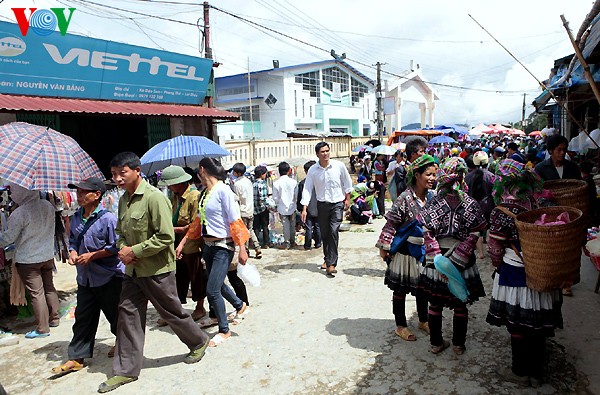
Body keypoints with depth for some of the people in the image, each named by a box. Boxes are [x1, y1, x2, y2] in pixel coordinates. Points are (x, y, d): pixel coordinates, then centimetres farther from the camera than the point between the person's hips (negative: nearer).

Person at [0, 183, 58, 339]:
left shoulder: (19, 214, -21)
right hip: (48, 255, 6)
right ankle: (54, 319, 29)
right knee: (49, 287, 18)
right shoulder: (48, 206, -3)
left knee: (36, 293, 2)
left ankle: (42, 329, 9)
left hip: (27, 260, -6)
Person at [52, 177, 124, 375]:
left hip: (109, 277, -6)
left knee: (115, 314, 10)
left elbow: (116, 247, -16)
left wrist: (92, 256, -17)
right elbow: (73, 240, 19)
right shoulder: (76, 218, 6)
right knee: (83, 318, 12)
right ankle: (77, 358, 22)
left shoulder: (107, 219, -17)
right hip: (85, 277, 7)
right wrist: (73, 252, -1)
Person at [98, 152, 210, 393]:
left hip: (157, 269, -7)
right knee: (127, 314, 8)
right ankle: (126, 370, 21)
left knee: (171, 312, 7)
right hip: (133, 269, 7)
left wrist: (135, 251, -18)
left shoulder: (154, 197, -19)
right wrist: (122, 249, -2)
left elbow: (165, 237, -22)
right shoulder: (124, 200, 7)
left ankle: (198, 342, 33)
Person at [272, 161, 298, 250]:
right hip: (292, 207, 2)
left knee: (286, 225, 6)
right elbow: (296, 195, -2)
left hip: (282, 208, -1)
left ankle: (287, 243, 11)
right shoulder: (293, 182, -9)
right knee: (292, 225, 14)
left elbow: (275, 198, -7)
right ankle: (292, 242, 24)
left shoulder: (276, 183, -13)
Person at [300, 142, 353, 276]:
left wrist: (347, 199, 8)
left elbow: (347, 183, 7)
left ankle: (331, 264, -10)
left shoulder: (339, 166, -8)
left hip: (337, 204, -2)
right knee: (324, 234, 10)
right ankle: (327, 258, 30)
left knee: (334, 231, -14)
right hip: (322, 205, 2)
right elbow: (307, 189, -7)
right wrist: (304, 209, -14)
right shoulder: (313, 170, -6)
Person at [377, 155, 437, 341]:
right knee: (400, 290, 9)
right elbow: (390, 224, -16)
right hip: (405, 252, -6)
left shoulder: (432, 197, -1)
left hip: (425, 251, 6)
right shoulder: (405, 198, -20)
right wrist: (384, 248, -14)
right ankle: (400, 326, 25)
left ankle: (423, 320, 41)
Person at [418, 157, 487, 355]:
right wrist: (456, 260, -12)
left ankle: (436, 343, 26)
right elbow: (474, 235, -12)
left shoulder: (434, 202, -8)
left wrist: (436, 259, -11)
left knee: (435, 304, 15)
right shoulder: (470, 203, -7)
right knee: (460, 305, 17)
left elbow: (427, 233, -12)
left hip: (435, 261, 0)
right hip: (462, 263, 0)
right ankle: (459, 345, 28)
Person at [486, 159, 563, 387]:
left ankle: (521, 372, 27)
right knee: (538, 323, 17)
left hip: (515, 275, -5)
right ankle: (536, 372, 33)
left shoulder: (502, 211, -17)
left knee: (518, 325, 11)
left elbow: (495, 248, -10)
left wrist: (498, 266, 8)